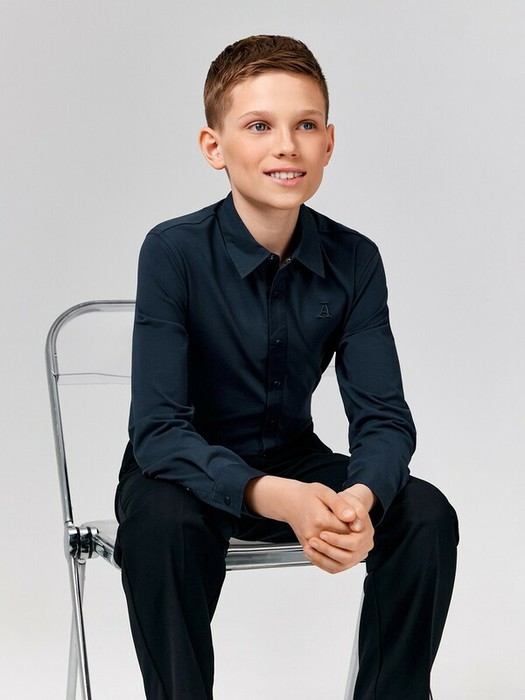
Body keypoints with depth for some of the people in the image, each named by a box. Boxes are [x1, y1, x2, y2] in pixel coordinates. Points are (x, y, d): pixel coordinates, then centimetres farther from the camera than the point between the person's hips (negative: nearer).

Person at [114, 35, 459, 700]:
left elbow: (384, 416, -10)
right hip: (188, 469, -3)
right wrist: (274, 496, -41)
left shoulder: (353, 260, -9)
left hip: (294, 463, 4)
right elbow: (157, 429, -24)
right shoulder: (173, 252, -19)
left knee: (426, 514, -19)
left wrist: (361, 496, -34)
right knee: (160, 520, -36)